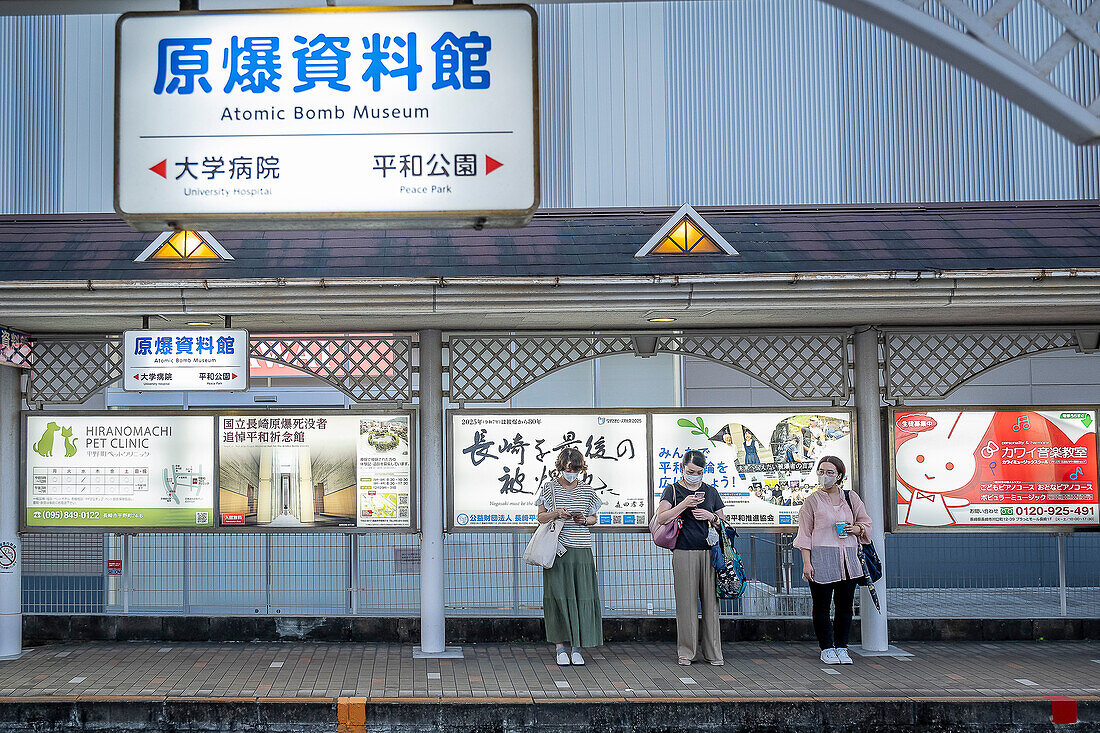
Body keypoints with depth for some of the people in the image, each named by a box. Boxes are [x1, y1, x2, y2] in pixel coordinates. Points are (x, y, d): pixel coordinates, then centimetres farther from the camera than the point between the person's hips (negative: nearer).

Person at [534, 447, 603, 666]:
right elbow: (541, 518, 5)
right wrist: (556, 513, -14)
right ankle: (560, 647, 4)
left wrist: (584, 520, -5)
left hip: (581, 550, 2)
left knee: (582, 596, -1)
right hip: (558, 549, -2)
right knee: (558, 596, -4)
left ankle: (576, 648, 6)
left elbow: (593, 518, 17)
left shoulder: (586, 490, 10)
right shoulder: (549, 487, 3)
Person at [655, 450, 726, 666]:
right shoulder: (673, 490, 5)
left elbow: (723, 523, 19)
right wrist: (684, 504, -16)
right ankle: (686, 651, 8)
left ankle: (712, 651, 8)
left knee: (711, 601, 1)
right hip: (684, 553, -2)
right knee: (686, 602, -1)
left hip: (709, 552, 2)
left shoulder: (711, 491, 13)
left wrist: (710, 516, -2)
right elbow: (661, 518, -8)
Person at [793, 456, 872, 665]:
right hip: (821, 557, -3)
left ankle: (841, 648, 16)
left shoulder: (851, 498, 10)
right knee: (822, 605, 0)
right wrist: (806, 562, -8)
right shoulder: (812, 501, 1)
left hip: (848, 557, 3)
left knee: (845, 605, 5)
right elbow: (805, 534, -1)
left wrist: (856, 528, -4)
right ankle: (827, 649, 11)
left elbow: (866, 523, 20)